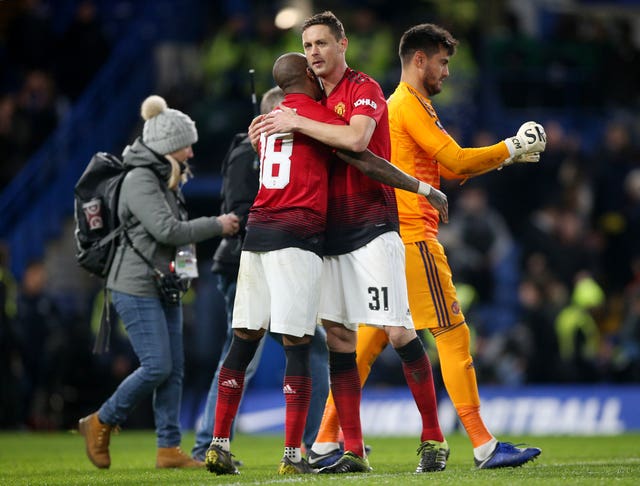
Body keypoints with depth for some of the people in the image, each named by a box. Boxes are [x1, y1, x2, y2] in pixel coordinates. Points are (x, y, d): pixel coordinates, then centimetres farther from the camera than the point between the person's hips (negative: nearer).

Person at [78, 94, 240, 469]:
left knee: (175, 368, 3)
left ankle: (170, 448, 3)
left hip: (165, 286, 9)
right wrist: (216, 226, -12)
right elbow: (166, 229, -20)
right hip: (138, 287, -9)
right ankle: (101, 424, 3)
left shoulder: (168, 180, 16)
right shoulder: (140, 180, -13)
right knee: (158, 366, -13)